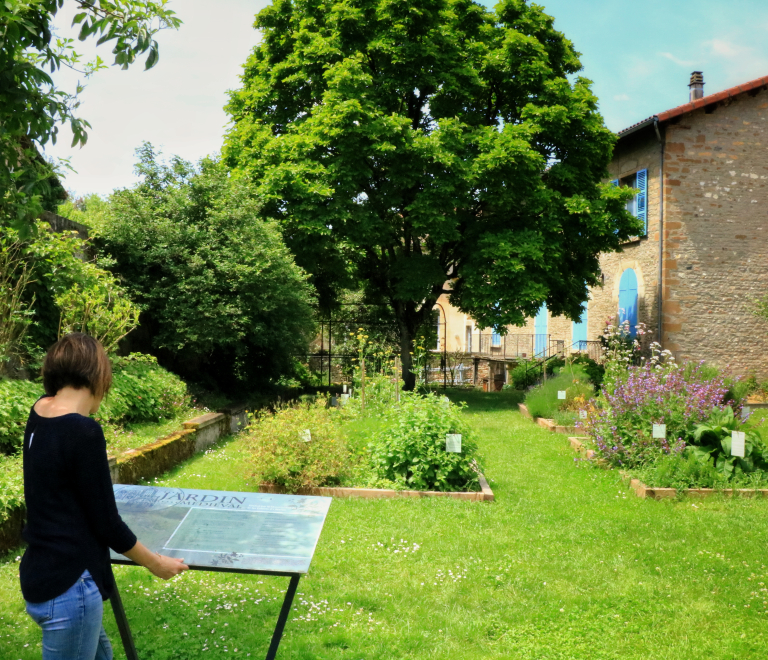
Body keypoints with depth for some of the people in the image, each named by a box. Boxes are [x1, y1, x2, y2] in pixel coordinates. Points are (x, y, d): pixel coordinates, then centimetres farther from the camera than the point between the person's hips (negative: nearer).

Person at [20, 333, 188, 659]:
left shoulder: (40, 413, -1)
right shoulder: (83, 432, -23)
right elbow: (106, 523, -14)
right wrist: (156, 563, -2)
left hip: (43, 575, 9)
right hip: (69, 587, -9)